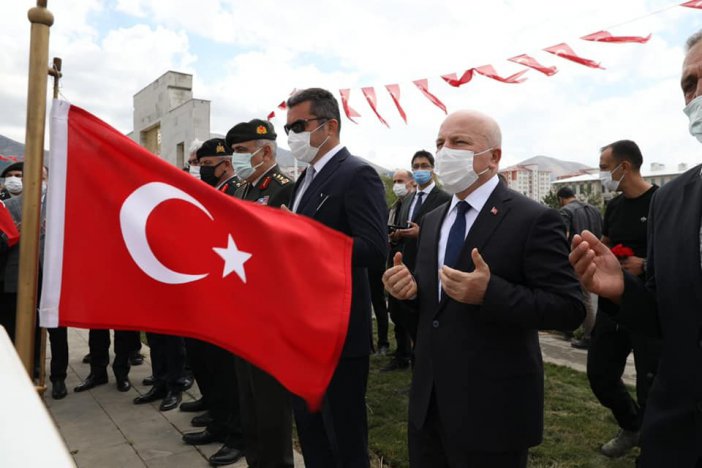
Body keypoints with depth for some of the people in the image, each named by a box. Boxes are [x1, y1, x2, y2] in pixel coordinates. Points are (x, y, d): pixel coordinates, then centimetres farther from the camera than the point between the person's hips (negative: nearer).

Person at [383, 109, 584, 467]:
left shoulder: (533, 220, -13)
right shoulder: (432, 221, 9)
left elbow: (569, 308, -17)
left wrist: (490, 293, -29)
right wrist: (410, 288, -7)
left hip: (492, 407, -6)